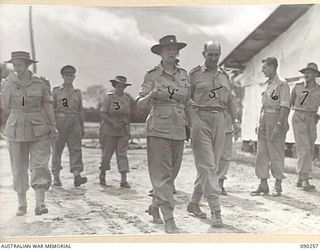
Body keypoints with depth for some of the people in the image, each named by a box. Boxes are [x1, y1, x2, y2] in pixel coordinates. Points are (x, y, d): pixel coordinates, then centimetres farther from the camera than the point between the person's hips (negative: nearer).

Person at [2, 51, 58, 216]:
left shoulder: (40, 83, 0)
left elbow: (47, 105, 8)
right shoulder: (11, 82, 1)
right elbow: (7, 106, 13)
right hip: (16, 130, 1)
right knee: (19, 168, 6)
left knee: (40, 166, -10)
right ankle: (22, 205, 18)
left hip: (38, 130, -1)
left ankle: (40, 204, -9)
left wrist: (52, 126, 6)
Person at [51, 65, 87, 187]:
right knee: (57, 151, 3)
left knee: (76, 149, -9)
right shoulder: (55, 91, 4)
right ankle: (56, 178, 11)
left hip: (74, 125, 2)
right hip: (59, 125, -2)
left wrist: (82, 127, 13)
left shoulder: (77, 92, 14)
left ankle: (77, 177, -16)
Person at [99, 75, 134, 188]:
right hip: (109, 130, -3)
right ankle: (102, 175, 28)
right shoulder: (108, 96, -4)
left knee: (122, 154, -3)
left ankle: (124, 180, -6)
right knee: (107, 154, 5)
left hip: (123, 131, 3)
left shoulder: (128, 98, 7)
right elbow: (103, 114, -7)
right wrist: (113, 123, -21)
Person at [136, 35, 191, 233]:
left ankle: (155, 207, 30)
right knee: (162, 173, -8)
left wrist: (190, 126, 18)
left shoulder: (184, 74, 13)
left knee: (172, 172, 10)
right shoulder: (152, 75, 0)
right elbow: (140, 104, -2)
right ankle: (169, 219, -6)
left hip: (179, 129, 5)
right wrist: (152, 95, -21)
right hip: (159, 127, -5)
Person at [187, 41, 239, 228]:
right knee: (207, 165, -10)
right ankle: (216, 210, -11)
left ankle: (194, 203, 23)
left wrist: (235, 119, 9)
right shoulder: (194, 74, 1)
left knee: (212, 165, 8)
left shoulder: (224, 75, 15)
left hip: (219, 120, 6)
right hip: (200, 118, -5)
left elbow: (230, 99, 19)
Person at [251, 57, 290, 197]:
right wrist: (260, 123, 16)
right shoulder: (267, 84, 15)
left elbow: (285, 107, -15)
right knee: (261, 154, 7)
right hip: (264, 121, 8)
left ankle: (278, 186, 10)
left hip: (276, 120, -8)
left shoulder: (282, 84, -9)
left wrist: (279, 125, -21)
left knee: (276, 154, -1)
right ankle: (263, 185, 14)